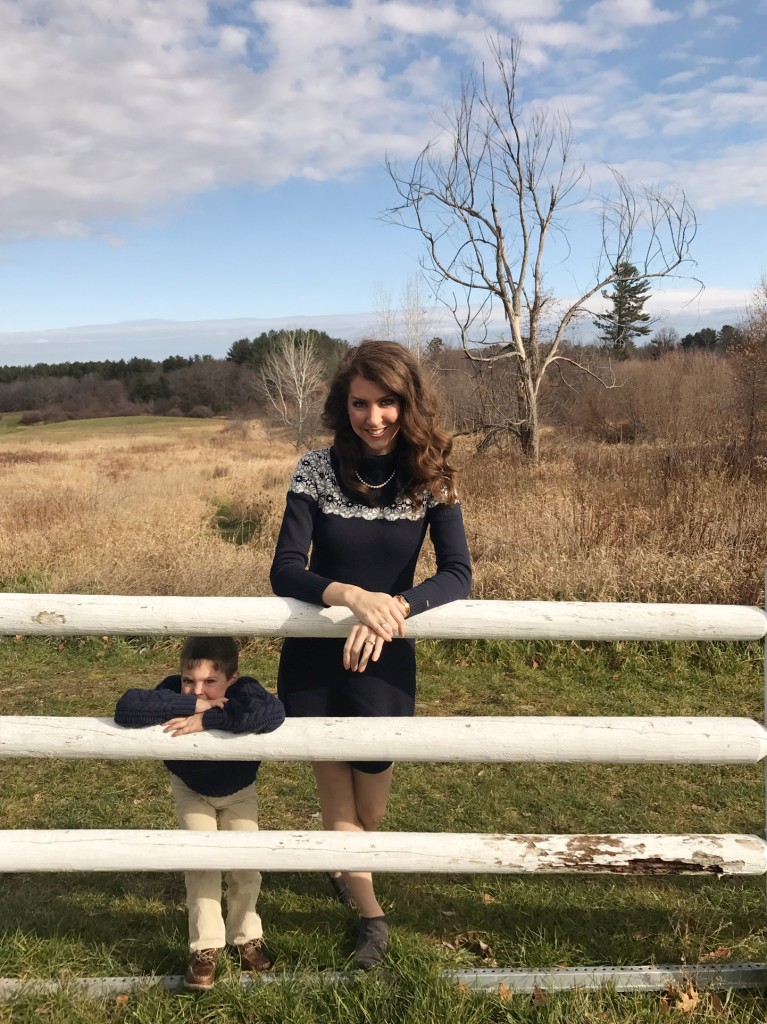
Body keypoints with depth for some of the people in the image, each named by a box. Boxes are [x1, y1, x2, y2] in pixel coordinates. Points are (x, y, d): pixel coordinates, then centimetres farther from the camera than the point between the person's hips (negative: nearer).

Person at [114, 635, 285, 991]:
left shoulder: (243, 691, -38)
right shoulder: (175, 691, -33)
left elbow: (273, 712, -59)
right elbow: (126, 708, -49)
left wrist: (206, 719, -56)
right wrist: (194, 705, -52)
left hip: (239, 791, 0)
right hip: (191, 791, 0)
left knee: (246, 863, 3)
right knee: (201, 860, -10)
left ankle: (247, 936, 27)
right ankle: (205, 947, 7)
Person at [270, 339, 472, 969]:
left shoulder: (431, 475, -9)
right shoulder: (316, 470, -11)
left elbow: (457, 574, -16)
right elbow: (285, 570, -15)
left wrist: (393, 609, -33)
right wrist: (353, 596, -34)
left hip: (385, 659, 0)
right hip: (313, 658, 0)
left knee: (370, 810, 16)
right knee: (336, 799, 12)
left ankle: (350, 871, 54)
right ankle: (372, 915, 39)